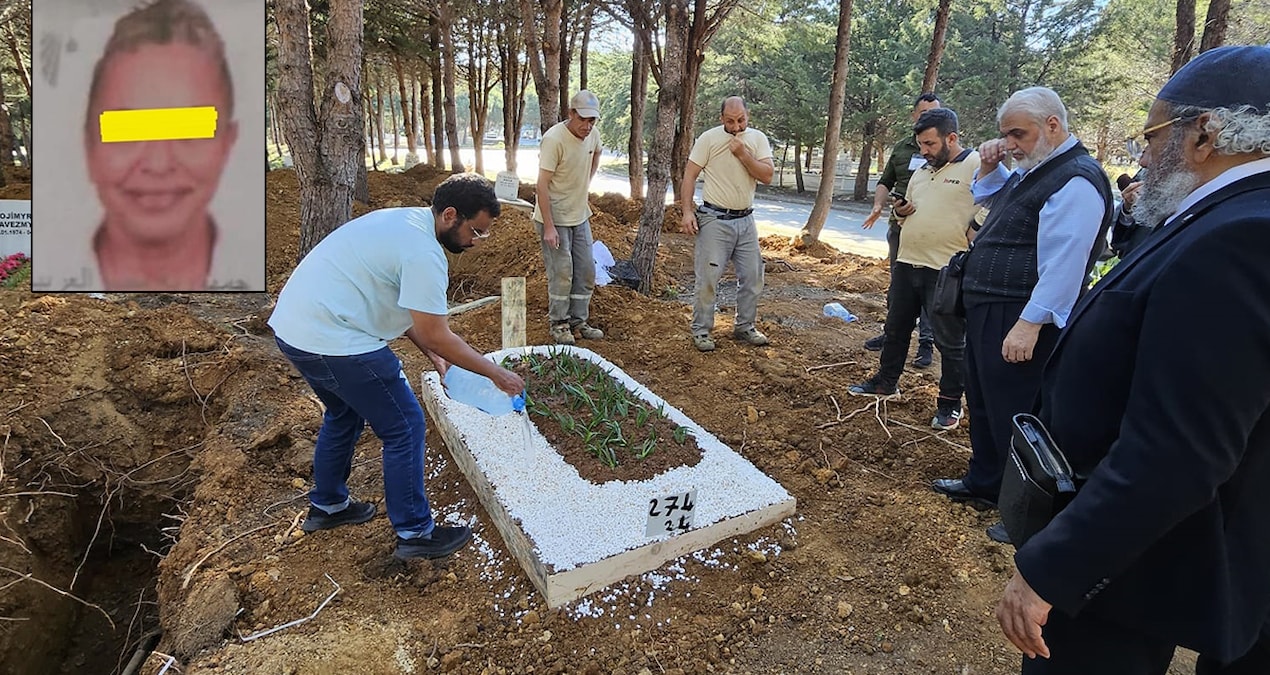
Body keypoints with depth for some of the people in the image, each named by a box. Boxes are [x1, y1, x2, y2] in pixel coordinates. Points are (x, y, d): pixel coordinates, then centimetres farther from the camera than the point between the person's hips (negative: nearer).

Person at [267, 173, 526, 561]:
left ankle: (327, 506, 45)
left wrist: (432, 353, 15)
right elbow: (438, 338, -16)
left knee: (344, 414, 28)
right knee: (404, 427, 2)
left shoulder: (404, 222, 12)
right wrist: (497, 374, -7)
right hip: (333, 343, -10)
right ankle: (415, 533, 13)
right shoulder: (424, 252, -18)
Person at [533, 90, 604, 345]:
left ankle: (578, 321, 24)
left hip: (580, 216, 7)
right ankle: (558, 324, 13)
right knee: (561, 273, -3)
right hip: (555, 218, -7)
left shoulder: (593, 134, -1)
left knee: (586, 271, 11)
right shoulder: (554, 139, -22)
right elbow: (542, 185, -24)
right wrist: (549, 227, -26)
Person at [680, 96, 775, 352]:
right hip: (715, 220, -4)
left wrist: (742, 154, -17)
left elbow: (767, 176, -7)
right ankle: (701, 330, 10)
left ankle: (744, 326, 26)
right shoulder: (709, 138, -6)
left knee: (752, 276, 10)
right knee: (708, 277, -3)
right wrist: (687, 211, -14)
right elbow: (690, 175, -6)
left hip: (745, 220, 4)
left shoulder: (758, 139, 3)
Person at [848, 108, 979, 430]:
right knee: (896, 328, 18)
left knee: (950, 341, 4)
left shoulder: (976, 167, -10)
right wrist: (902, 210, 2)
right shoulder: (922, 170, 15)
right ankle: (886, 382, 35)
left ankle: (950, 403, 17)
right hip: (906, 264, 8)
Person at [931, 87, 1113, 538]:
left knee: (1015, 416, -2)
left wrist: (1030, 324, -27)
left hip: (1019, 320, -10)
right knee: (983, 404, 20)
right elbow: (988, 196, 34)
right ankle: (983, 484, 37)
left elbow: (1064, 263, -24)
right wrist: (988, 167, 13)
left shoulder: (1075, 180, -16)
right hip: (987, 310, 10)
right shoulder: (1032, 171, 14)